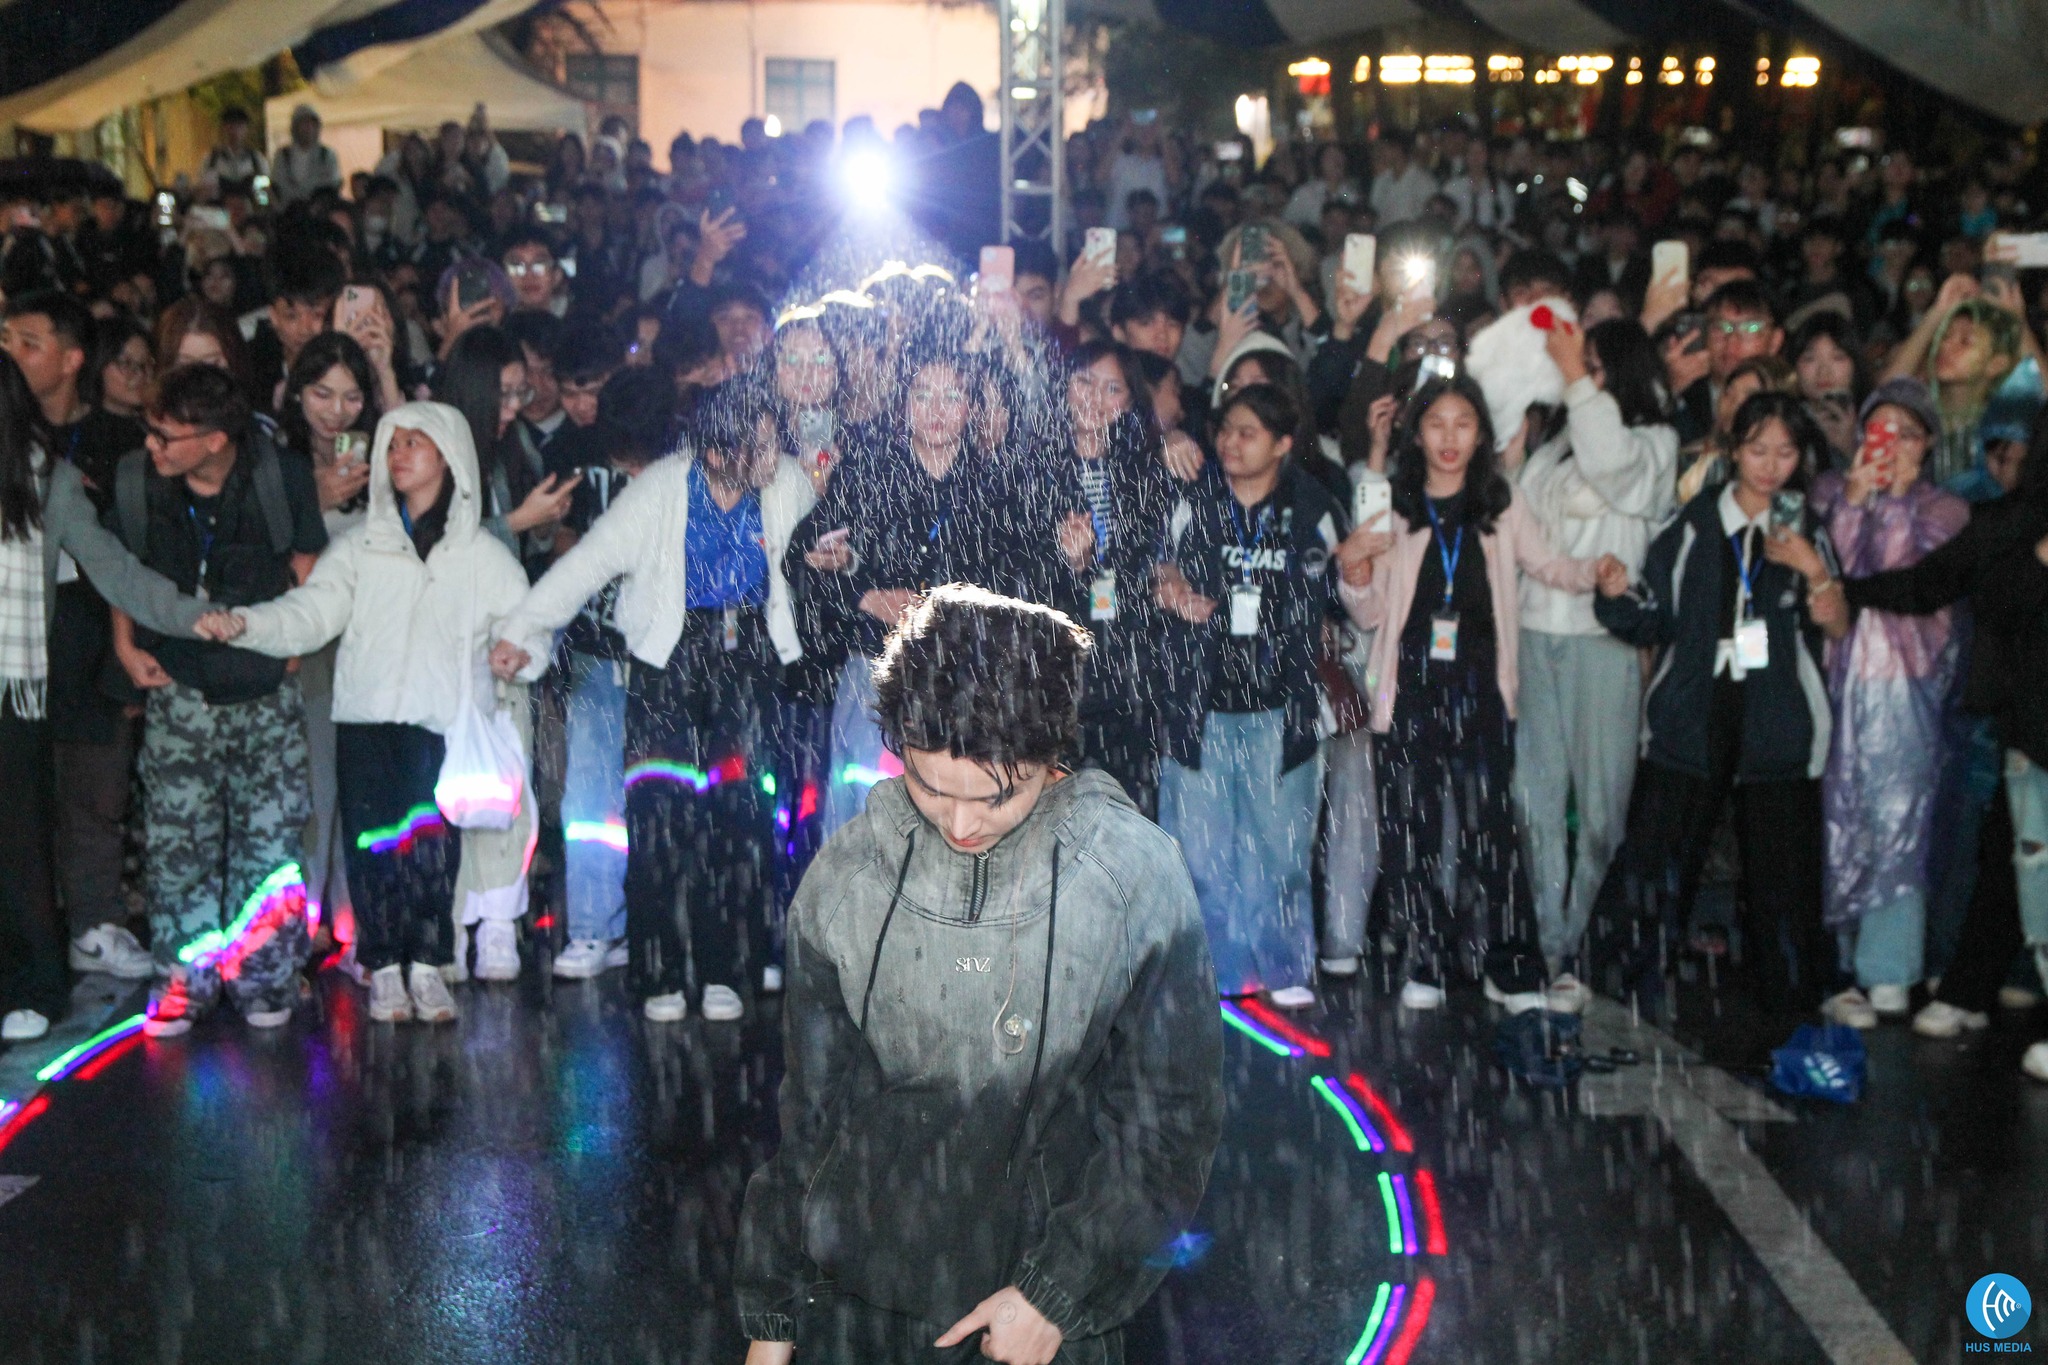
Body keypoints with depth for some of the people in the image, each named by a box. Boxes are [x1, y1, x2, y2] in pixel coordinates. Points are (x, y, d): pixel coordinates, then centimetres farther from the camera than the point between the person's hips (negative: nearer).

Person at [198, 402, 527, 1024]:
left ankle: (427, 966, -1)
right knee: (371, 840, -2)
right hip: (364, 714, 2)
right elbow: (311, 611, 4)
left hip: (436, 717, -2)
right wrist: (244, 622, -12)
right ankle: (383, 967, 8)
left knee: (430, 839, -13)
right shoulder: (362, 544, 16)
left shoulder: (481, 554, 15)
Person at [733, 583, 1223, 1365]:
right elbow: (810, 1116, 2)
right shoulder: (843, 881, -7)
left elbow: (1170, 1123, -7)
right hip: (860, 1291, 2)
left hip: (1055, 1284, -2)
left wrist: (1057, 1294, -9)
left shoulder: (1140, 880, -14)